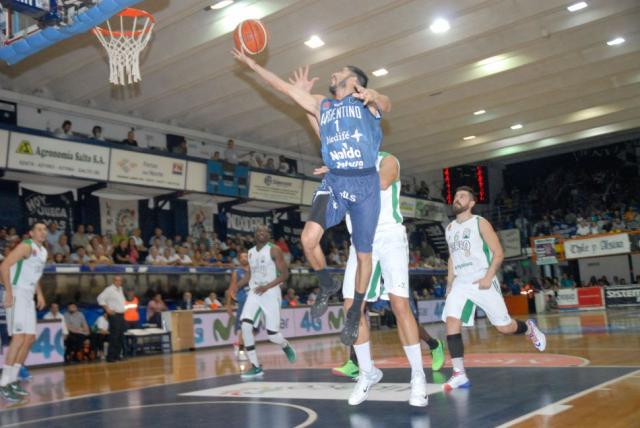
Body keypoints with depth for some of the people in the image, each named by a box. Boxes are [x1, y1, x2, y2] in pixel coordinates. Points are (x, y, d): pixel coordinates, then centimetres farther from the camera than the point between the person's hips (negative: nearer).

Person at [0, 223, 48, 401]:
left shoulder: (43, 251, 16)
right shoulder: (26, 246, -11)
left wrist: (39, 293, 17)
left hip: (29, 296, 9)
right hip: (17, 294, -9)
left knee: (30, 338, 9)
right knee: (19, 337, -16)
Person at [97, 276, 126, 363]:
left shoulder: (120, 289, 16)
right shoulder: (109, 289, -9)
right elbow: (100, 298, -15)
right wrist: (107, 309, -15)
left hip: (121, 315, 8)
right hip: (114, 315, -8)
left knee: (121, 337, 9)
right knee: (114, 337, -9)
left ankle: (117, 355, 17)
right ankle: (110, 356, -3)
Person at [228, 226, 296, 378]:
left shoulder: (274, 250, -7)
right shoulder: (251, 252, 12)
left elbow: (285, 274, -11)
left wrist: (267, 287, -23)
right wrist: (237, 286, 6)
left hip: (271, 293, -5)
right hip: (254, 293, 5)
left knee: (272, 334, -7)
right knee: (245, 326, -16)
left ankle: (286, 346, 32)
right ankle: (256, 367, -7)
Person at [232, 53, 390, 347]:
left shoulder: (367, 102, 4)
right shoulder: (321, 104, 16)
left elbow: (386, 106, -20)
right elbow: (283, 86, 17)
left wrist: (374, 97, -44)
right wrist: (250, 62, 16)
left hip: (366, 183, -3)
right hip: (333, 181, 3)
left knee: (363, 254, 4)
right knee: (309, 238, -18)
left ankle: (355, 315, 23)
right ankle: (327, 286, 11)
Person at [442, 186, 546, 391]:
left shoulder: (480, 223, -4)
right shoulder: (449, 229, 13)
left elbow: (498, 253, -7)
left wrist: (488, 277, -20)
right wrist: (449, 284, 14)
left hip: (483, 281, -4)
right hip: (460, 283, 4)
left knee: (504, 327, 0)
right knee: (451, 322, -16)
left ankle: (529, 328, 35)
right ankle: (459, 374, -14)